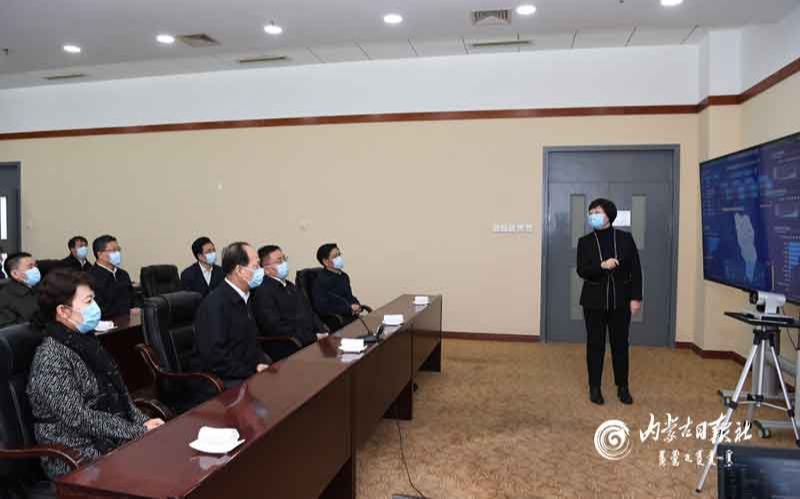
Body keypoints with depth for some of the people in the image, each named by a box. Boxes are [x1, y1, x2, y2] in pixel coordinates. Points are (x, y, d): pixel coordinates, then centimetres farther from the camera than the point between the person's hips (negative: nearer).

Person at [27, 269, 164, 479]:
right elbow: (78, 419, -21)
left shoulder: (85, 341, 7)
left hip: (113, 438, 7)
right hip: (77, 458, -7)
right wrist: (137, 432, -19)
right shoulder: (51, 359, -16)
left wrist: (142, 422, -2)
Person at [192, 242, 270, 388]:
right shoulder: (215, 304, -17)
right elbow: (214, 357, -22)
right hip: (222, 381, -8)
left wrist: (261, 362, 0)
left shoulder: (243, 298, 12)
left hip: (248, 371, 9)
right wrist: (252, 372, -19)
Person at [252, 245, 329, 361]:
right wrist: (314, 338, -17)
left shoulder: (290, 286, 20)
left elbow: (309, 312, 20)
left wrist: (324, 333, 2)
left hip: (313, 340, 8)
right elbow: (277, 329, -16)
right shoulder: (263, 292, -8)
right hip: (289, 351, -8)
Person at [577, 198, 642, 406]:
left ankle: (623, 387, 23)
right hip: (594, 301, 0)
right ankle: (595, 387, 17)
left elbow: (635, 269, 1)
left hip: (620, 301, 0)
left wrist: (636, 297, -3)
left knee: (620, 344, 9)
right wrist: (602, 266, -26)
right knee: (595, 344, 6)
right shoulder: (585, 241, -1)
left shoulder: (625, 238, -1)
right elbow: (581, 271, -8)